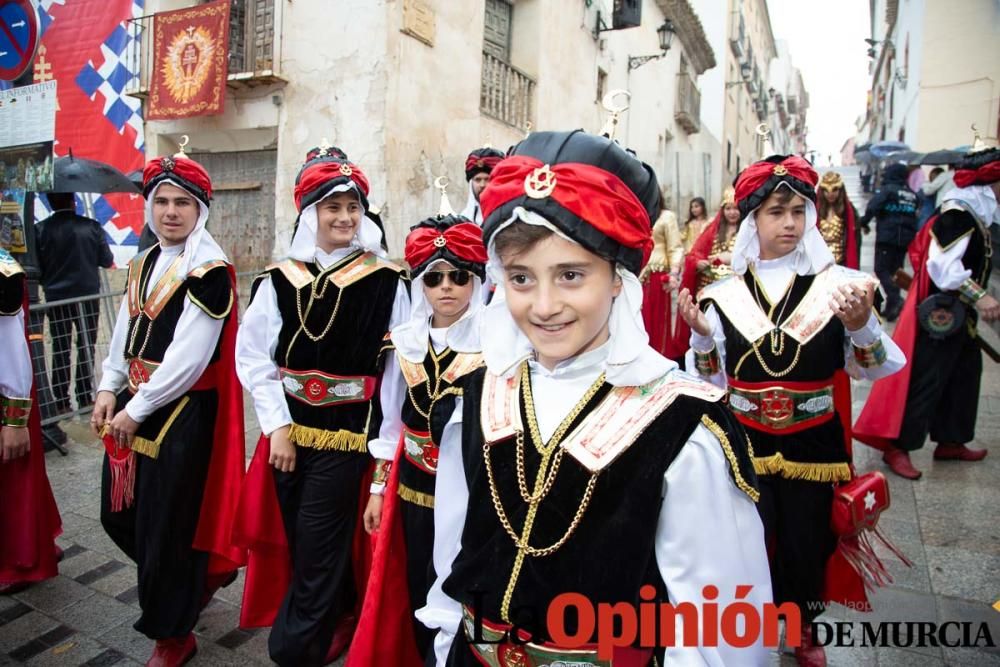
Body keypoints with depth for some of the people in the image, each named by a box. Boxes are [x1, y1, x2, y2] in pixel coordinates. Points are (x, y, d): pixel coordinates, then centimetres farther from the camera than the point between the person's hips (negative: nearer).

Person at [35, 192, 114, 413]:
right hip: (87, 295, 0)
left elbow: (36, 266, -4)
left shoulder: (40, 229, -7)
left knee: (60, 350, 9)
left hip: (56, 298, 1)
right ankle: (85, 398, 12)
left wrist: (48, 282, 15)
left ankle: (62, 402, 11)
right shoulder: (91, 226, -7)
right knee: (86, 347, 9)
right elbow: (107, 261, -1)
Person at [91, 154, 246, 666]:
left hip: (184, 411, -8)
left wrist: (137, 410, -15)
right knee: (119, 512, 18)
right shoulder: (143, 265, 10)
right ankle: (202, 574, 42)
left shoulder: (209, 272, -15)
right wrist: (109, 390, 2)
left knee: (166, 524, 4)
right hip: (132, 405, 8)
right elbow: (125, 332, 15)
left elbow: (189, 357, -19)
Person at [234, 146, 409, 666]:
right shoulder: (279, 280, 1)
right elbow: (252, 357, 1)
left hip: (348, 430, -3)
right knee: (297, 542, 16)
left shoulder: (386, 282, -6)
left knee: (318, 549, 2)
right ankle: (337, 621, 41)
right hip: (289, 428, 4)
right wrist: (278, 426, -6)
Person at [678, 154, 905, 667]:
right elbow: (713, 379, 0)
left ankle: (804, 624, 44)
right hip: (745, 442, 0)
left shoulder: (837, 283, -5)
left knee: (806, 539, 14)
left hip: (812, 442, 0)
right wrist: (701, 335, -17)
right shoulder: (725, 293, -4)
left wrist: (860, 326, -23)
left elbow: (874, 369, -5)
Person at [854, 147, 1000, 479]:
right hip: (940, 314, -11)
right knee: (925, 379, -6)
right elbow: (943, 265, -26)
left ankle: (950, 441, 28)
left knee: (964, 374, 16)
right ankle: (898, 446, 3)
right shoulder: (958, 214, -17)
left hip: (958, 314, 11)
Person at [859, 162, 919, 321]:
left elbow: (873, 206, -18)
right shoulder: (912, 194, 13)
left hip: (887, 236, -6)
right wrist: (911, 233, 15)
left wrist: (864, 222, -7)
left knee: (882, 269, -2)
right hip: (905, 237, 6)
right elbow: (914, 215, 13)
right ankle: (891, 307, 14)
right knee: (895, 270, 12)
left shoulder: (888, 189, -9)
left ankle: (895, 299, -22)